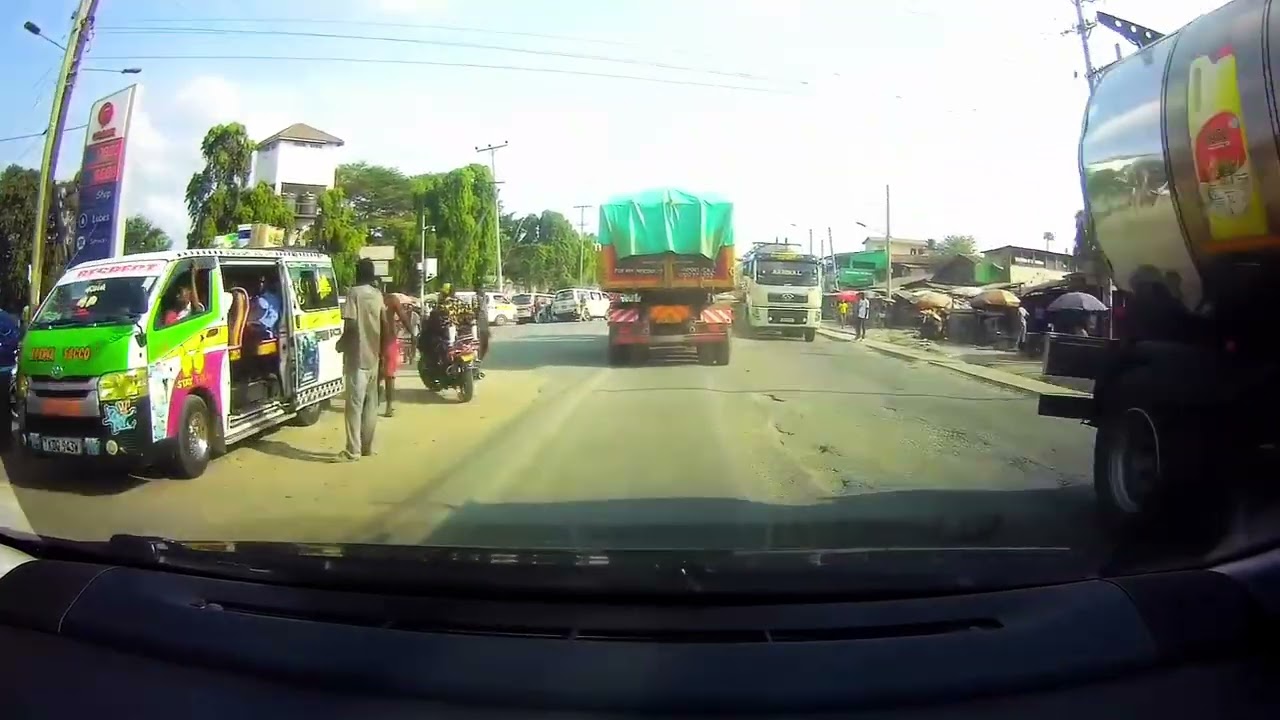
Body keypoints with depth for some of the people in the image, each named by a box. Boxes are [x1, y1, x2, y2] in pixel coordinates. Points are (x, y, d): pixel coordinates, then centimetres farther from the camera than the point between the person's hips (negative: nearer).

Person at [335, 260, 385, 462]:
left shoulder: (354, 293, -11)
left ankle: (353, 451, -6)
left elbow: (351, 325, -18)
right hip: (373, 356, 7)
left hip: (357, 356, -7)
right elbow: (385, 324, 11)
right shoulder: (378, 295, 8)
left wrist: (341, 343, -1)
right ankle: (367, 446, 18)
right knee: (370, 403, 13)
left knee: (354, 404, -5)